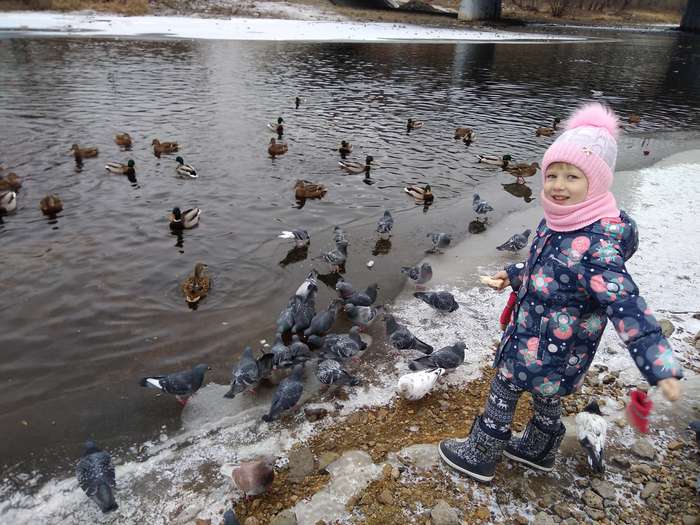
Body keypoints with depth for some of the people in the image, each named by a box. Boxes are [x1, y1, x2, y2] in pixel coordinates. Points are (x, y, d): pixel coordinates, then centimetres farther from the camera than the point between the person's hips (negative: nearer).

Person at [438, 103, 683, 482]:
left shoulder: (596, 245, -32)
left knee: (502, 394, 11)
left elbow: (627, 307, -35)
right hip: (531, 334, 8)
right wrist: (514, 275, 23)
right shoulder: (559, 223, -4)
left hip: (548, 349, -8)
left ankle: (480, 456, 34)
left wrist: (660, 367, -38)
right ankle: (539, 451, 52)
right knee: (545, 395, 28)